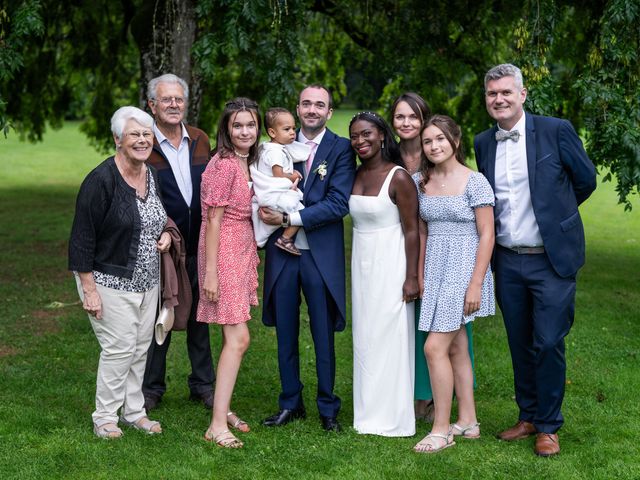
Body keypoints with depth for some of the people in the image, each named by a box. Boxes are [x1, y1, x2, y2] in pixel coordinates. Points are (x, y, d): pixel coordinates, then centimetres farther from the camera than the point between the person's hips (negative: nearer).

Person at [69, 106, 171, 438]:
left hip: (148, 282, 7)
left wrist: (165, 235, 2)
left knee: (141, 348, 12)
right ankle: (105, 417, 10)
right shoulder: (101, 180, -18)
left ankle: (134, 411, 25)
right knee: (119, 349, -6)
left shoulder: (152, 175, 5)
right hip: (111, 283, -7)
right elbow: (82, 238, -17)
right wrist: (89, 290, -18)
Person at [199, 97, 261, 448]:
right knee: (238, 338, -12)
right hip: (223, 252, -9)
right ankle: (217, 426, -10)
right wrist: (210, 272, -18)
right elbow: (214, 219, -17)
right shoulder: (224, 164, -15)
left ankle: (223, 409, 25)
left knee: (233, 338, 14)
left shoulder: (245, 163, 11)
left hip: (243, 252, 9)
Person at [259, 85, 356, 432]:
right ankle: (290, 403, 23)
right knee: (285, 334, 10)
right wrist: (268, 211, -13)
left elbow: (339, 203, -12)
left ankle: (328, 408, 17)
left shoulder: (341, 149, -2)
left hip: (322, 254, -3)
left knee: (323, 336, 5)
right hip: (282, 251, 3)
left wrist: (290, 219, -16)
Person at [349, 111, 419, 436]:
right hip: (361, 263, 7)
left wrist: (412, 278, -16)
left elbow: (412, 231, -13)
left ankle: (393, 418, 7)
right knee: (364, 338, 10)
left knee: (389, 336, -3)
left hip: (390, 265, -7)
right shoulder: (354, 176, 7)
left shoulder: (398, 178, -13)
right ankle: (369, 413, 20)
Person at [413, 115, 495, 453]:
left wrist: (476, 284, -15)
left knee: (435, 347, -12)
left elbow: (486, 235, -10)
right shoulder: (420, 181, 7)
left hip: (463, 267, -6)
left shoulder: (474, 182, -10)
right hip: (435, 268, 6)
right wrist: (420, 275, 8)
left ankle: (442, 430, -3)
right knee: (456, 348, 11)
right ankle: (467, 421, 20)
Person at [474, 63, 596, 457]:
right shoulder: (483, 144, 6)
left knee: (548, 344, -3)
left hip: (552, 261, -4)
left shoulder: (556, 130, -8)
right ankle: (528, 417, 26)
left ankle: (548, 426, 11)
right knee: (520, 345, 13)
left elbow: (586, 180, 3)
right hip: (508, 262, 4)